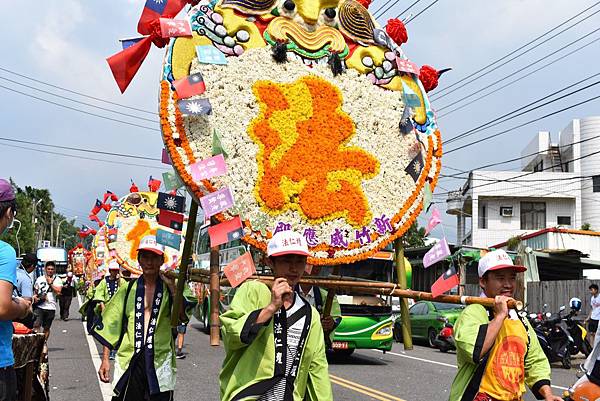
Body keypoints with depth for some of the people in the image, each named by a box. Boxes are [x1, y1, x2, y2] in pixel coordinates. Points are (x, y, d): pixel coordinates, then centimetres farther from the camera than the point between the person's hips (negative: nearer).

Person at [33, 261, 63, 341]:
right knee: (36, 325, -14)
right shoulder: (39, 279, 12)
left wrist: (50, 283, -10)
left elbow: (58, 291, -10)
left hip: (51, 307, -1)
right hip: (39, 306, 1)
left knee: (46, 328, 9)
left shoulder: (57, 280, 5)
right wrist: (35, 297, 0)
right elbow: (35, 291, 20)